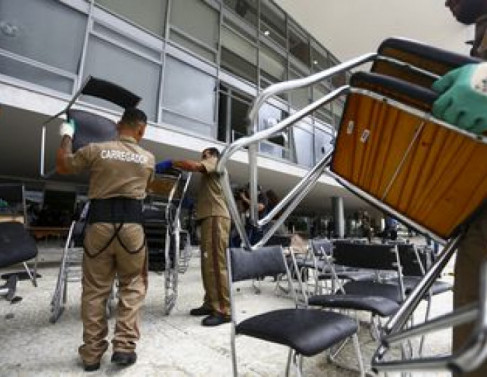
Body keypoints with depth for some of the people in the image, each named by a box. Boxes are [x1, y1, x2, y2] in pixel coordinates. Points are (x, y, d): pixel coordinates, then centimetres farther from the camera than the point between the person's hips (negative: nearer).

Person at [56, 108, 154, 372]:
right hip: (131, 225, 0)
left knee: (94, 289, 12)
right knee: (133, 285, 14)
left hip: (99, 223, 1)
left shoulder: (96, 149, 2)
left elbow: (62, 167, 16)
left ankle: (92, 354, 21)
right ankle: (124, 345, 11)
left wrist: (66, 136, 30)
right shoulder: (148, 159, 6)